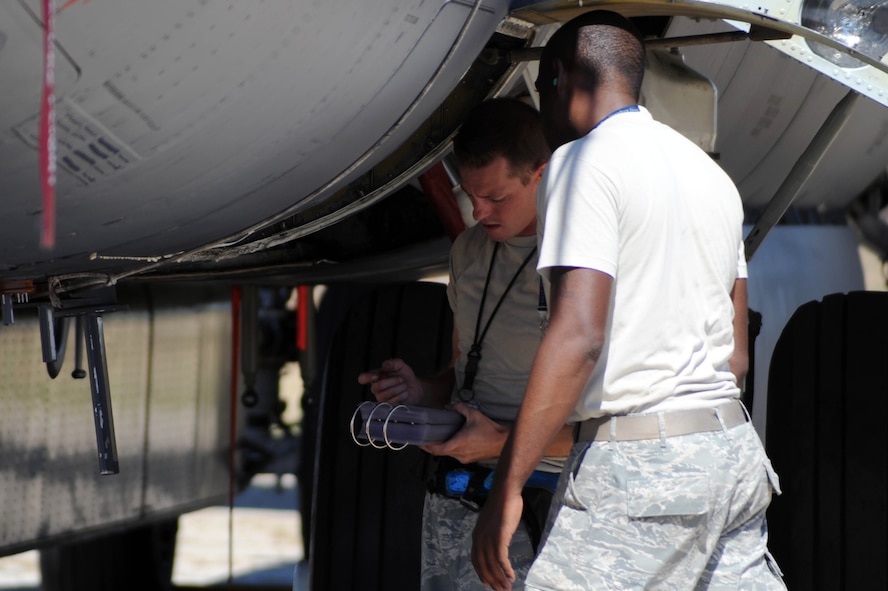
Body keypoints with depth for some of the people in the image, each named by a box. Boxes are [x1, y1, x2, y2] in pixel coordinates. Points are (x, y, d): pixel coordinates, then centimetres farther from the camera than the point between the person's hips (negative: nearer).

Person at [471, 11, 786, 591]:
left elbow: (579, 335, -19)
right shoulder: (711, 172, 19)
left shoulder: (584, 162, -7)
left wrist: (507, 486, -19)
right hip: (735, 450, 8)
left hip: (637, 461, -8)